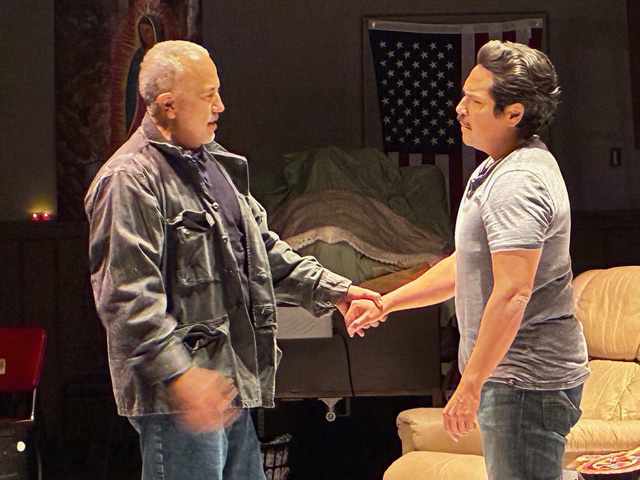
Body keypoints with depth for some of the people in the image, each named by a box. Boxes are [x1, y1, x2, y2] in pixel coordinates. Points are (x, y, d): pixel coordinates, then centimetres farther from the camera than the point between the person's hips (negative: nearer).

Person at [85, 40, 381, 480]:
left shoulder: (216, 164, 17)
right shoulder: (131, 180, -14)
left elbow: (264, 248, 25)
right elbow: (127, 296, -22)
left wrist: (331, 290, 14)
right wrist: (179, 374, -29)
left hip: (233, 384, 10)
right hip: (178, 397, -10)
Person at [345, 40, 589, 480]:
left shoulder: (517, 183, -21)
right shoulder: (499, 169, 15)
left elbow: (512, 296, -27)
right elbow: (468, 266, 24)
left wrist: (469, 387, -25)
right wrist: (386, 303, 20)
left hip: (526, 382, -11)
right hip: (514, 374, 11)